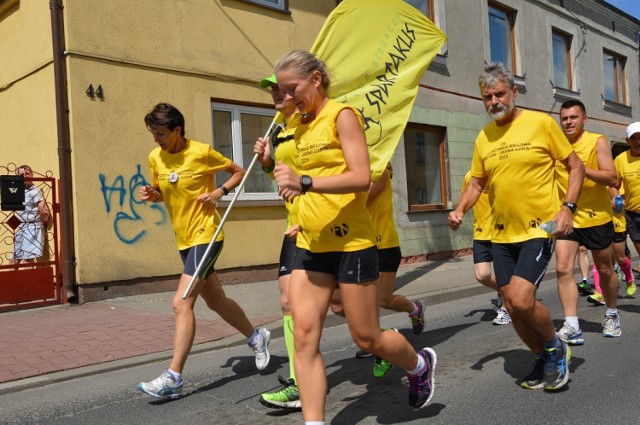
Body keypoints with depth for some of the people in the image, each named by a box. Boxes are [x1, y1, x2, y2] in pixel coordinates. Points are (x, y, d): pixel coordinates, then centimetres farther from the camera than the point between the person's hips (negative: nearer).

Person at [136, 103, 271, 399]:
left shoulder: (202, 152, -12)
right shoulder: (155, 158, 4)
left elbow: (239, 172, 1)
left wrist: (220, 191, -15)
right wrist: (151, 194, -4)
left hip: (205, 235, -7)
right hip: (183, 239, 8)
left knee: (181, 303, -15)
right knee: (215, 300, 17)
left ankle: (173, 377, -10)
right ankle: (256, 337, 39)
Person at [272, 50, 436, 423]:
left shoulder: (342, 115, -9)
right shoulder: (303, 126, 14)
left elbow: (362, 178, -20)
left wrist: (305, 182, -29)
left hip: (351, 243, -7)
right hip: (311, 245, 7)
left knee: (367, 338, 6)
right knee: (305, 336, -3)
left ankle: (421, 364, 37)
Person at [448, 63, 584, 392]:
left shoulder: (541, 123, -6)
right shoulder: (484, 137, 7)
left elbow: (575, 166, -1)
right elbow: (476, 182, 16)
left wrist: (568, 207, -14)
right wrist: (459, 210, -2)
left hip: (538, 229, -5)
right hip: (501, 234, 5)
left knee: (520, 299, -19)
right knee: (511, 306, 8)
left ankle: (556, 348, 11)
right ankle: (542, 360, 33)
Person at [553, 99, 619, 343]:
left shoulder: (597, 142, -8)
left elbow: (611, 178, -18)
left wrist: (581, 167, -30)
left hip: (597, 217, -2)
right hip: (567, 218, 2)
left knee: (605, 270, 13)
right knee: (563, 269, -14)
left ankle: (612, 316, 36)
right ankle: (572, 326, -12)